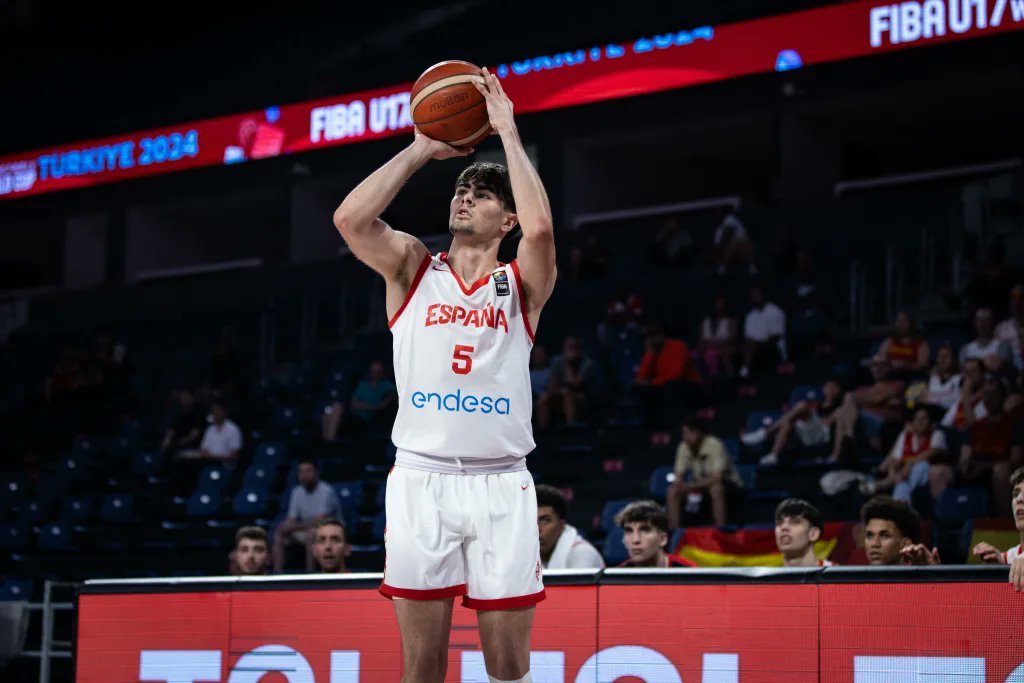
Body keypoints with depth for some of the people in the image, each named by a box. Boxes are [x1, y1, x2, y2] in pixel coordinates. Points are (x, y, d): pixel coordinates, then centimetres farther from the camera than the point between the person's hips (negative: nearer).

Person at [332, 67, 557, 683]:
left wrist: (508, 132, -8)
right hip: (420, 480, 1)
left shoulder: (522, 284, 7)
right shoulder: (413, 269, 10)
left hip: (500, 485, 0)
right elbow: (351, 218, -9)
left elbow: (542, 229, -16)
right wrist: (424, 149, -2)